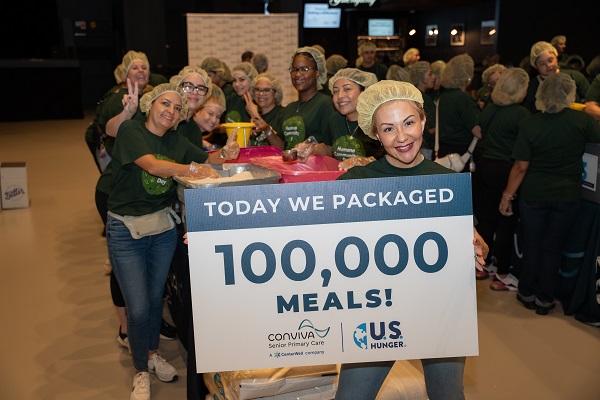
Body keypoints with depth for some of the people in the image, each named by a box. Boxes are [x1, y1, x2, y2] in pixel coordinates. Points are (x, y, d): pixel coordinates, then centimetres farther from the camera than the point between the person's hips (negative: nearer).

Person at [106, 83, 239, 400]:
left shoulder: (176, 141, 4)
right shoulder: (131, 130, -13)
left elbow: (205, 159, 11)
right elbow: (153, 165, -27)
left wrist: (224, 154, -10)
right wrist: (192, 169, -37)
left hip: (163, 227, 5)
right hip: (126, 231, -5)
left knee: (155, 297, 18)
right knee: (138, 308, -2)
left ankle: (152, 353, 42)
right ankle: (141, 372, 21)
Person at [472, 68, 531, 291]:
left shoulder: (488, 109, 6)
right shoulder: (521, 114, -14)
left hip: (484, 166, 7)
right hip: (506, 172, -6)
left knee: (486, 219, 15)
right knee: (506, 223, 3)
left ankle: (483, 264, 27)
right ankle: (502, 275, 10)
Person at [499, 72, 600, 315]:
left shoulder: (530, 125, -11)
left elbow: (520, 167, -10)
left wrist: (507, 195, -1)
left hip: (534, 195, 0)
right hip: (568, 195, 0)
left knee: (532, 247, 14)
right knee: (553, 249, 11)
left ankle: (527, 294, 27)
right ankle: (544, 300, 21)